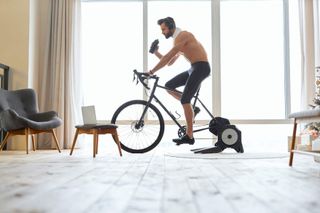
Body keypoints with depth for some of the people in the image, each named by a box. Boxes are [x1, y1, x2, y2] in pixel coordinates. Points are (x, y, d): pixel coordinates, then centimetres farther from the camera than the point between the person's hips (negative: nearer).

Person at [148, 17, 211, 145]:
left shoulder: (182, 35, -12)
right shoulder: (177, 40, 19)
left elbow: (168, 57, -20)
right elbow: (169, 62, 19)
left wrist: (152, 71, -19)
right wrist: (156, 53, 7)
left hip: (201, 67, -9)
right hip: (194, 68, 9)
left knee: (184, 100, -13)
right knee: (168, 86, 7)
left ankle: (189, 136, -8)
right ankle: (191, 109, 12)